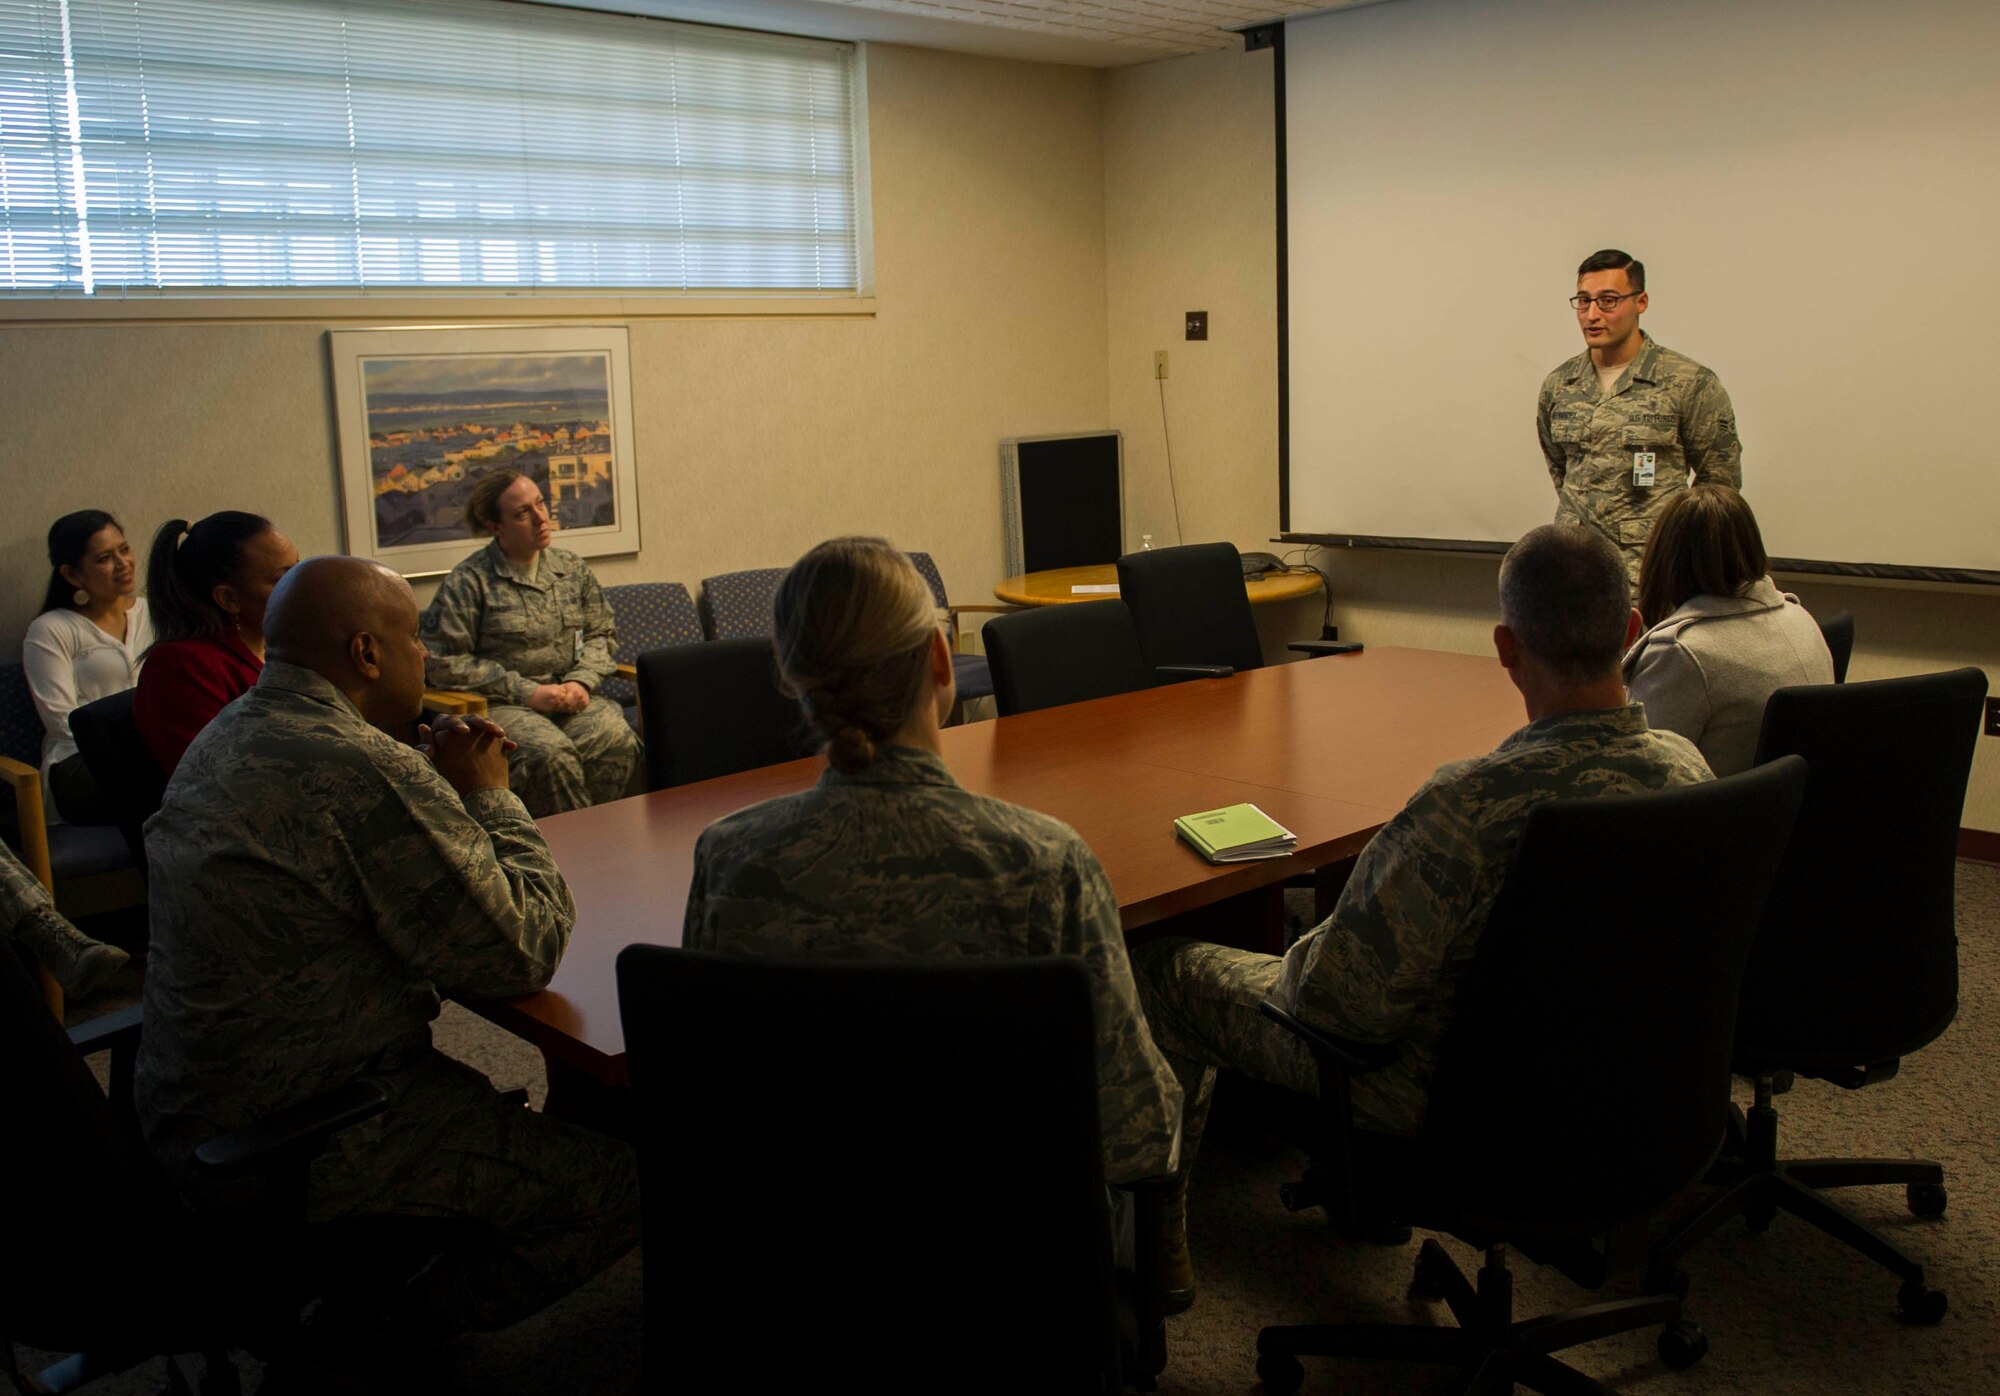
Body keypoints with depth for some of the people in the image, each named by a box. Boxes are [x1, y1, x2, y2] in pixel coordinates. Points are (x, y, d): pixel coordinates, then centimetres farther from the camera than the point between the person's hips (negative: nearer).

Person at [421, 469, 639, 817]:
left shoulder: (571, 568, 14)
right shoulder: (468, 581, -2)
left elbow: (599, 634, 19)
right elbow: (446, 663, -6)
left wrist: (581, 681, -3)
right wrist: (528, 693, -10)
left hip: (571, 698, 4)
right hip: (500, 706, -4)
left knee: (618, 741, -31)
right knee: (549, 751, -37)